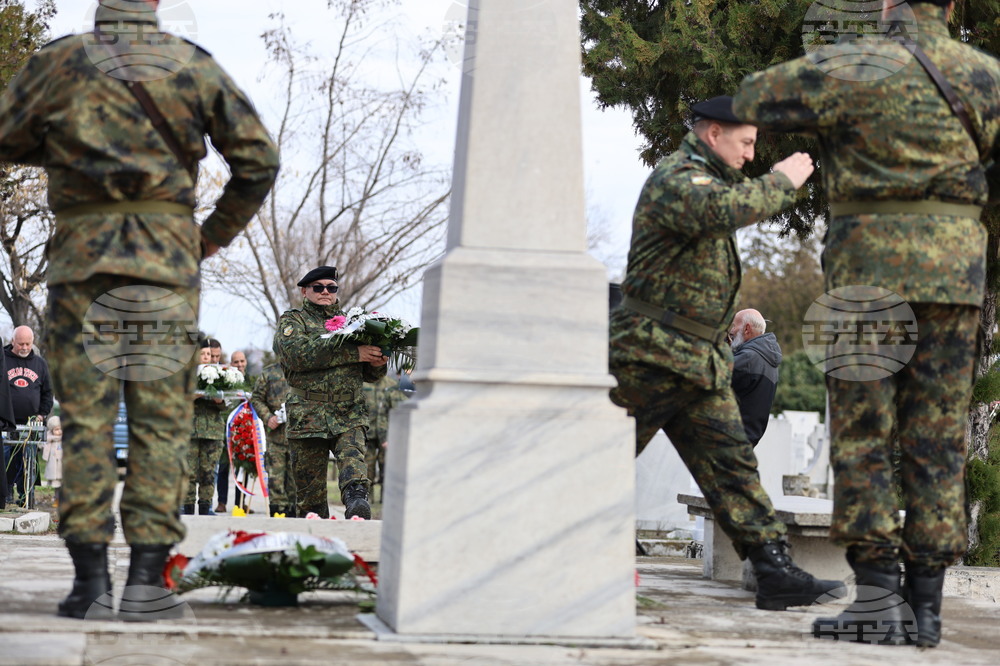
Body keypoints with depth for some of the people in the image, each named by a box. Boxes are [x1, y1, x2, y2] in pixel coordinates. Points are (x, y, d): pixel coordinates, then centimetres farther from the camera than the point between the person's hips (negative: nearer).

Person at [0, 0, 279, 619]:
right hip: (168, 254, 0)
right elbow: (259, 160, 8)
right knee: (161, 418, 1)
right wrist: (214, 236, 17)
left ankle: (90, 575, -1)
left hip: (83, 251, 0)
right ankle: (146, 579, -4)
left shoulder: (60, 61, 4)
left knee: (84, 416, 2)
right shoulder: (196, 67, 7)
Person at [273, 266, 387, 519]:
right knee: (310, 485, 1)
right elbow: (297, 353, -12)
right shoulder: (292, 321, 12)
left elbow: (369, 375, 29)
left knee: (353, 457, -26)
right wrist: (353, 353, -16)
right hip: (308, 419, -2)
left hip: (350, 416, 2)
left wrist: (377, 365, 1)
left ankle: (357, 504, -46)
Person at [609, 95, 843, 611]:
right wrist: (781, 181, -23)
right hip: (650, 354, -9)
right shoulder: (675, 178, -13)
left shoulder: (701, 178, 20)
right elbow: (721, 210, -34)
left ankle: (775, 570, -6)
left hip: (698, 364, 9)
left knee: (731, 463, -1)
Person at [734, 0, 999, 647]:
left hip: (870, 267, -2)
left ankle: (877, 594, -5)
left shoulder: (851, 67, -2)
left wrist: (822, 95, 24)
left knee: (864, 434, 2)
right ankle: (926, 604, 5)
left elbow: (753, 100, 8)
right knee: (937, 441, 5)